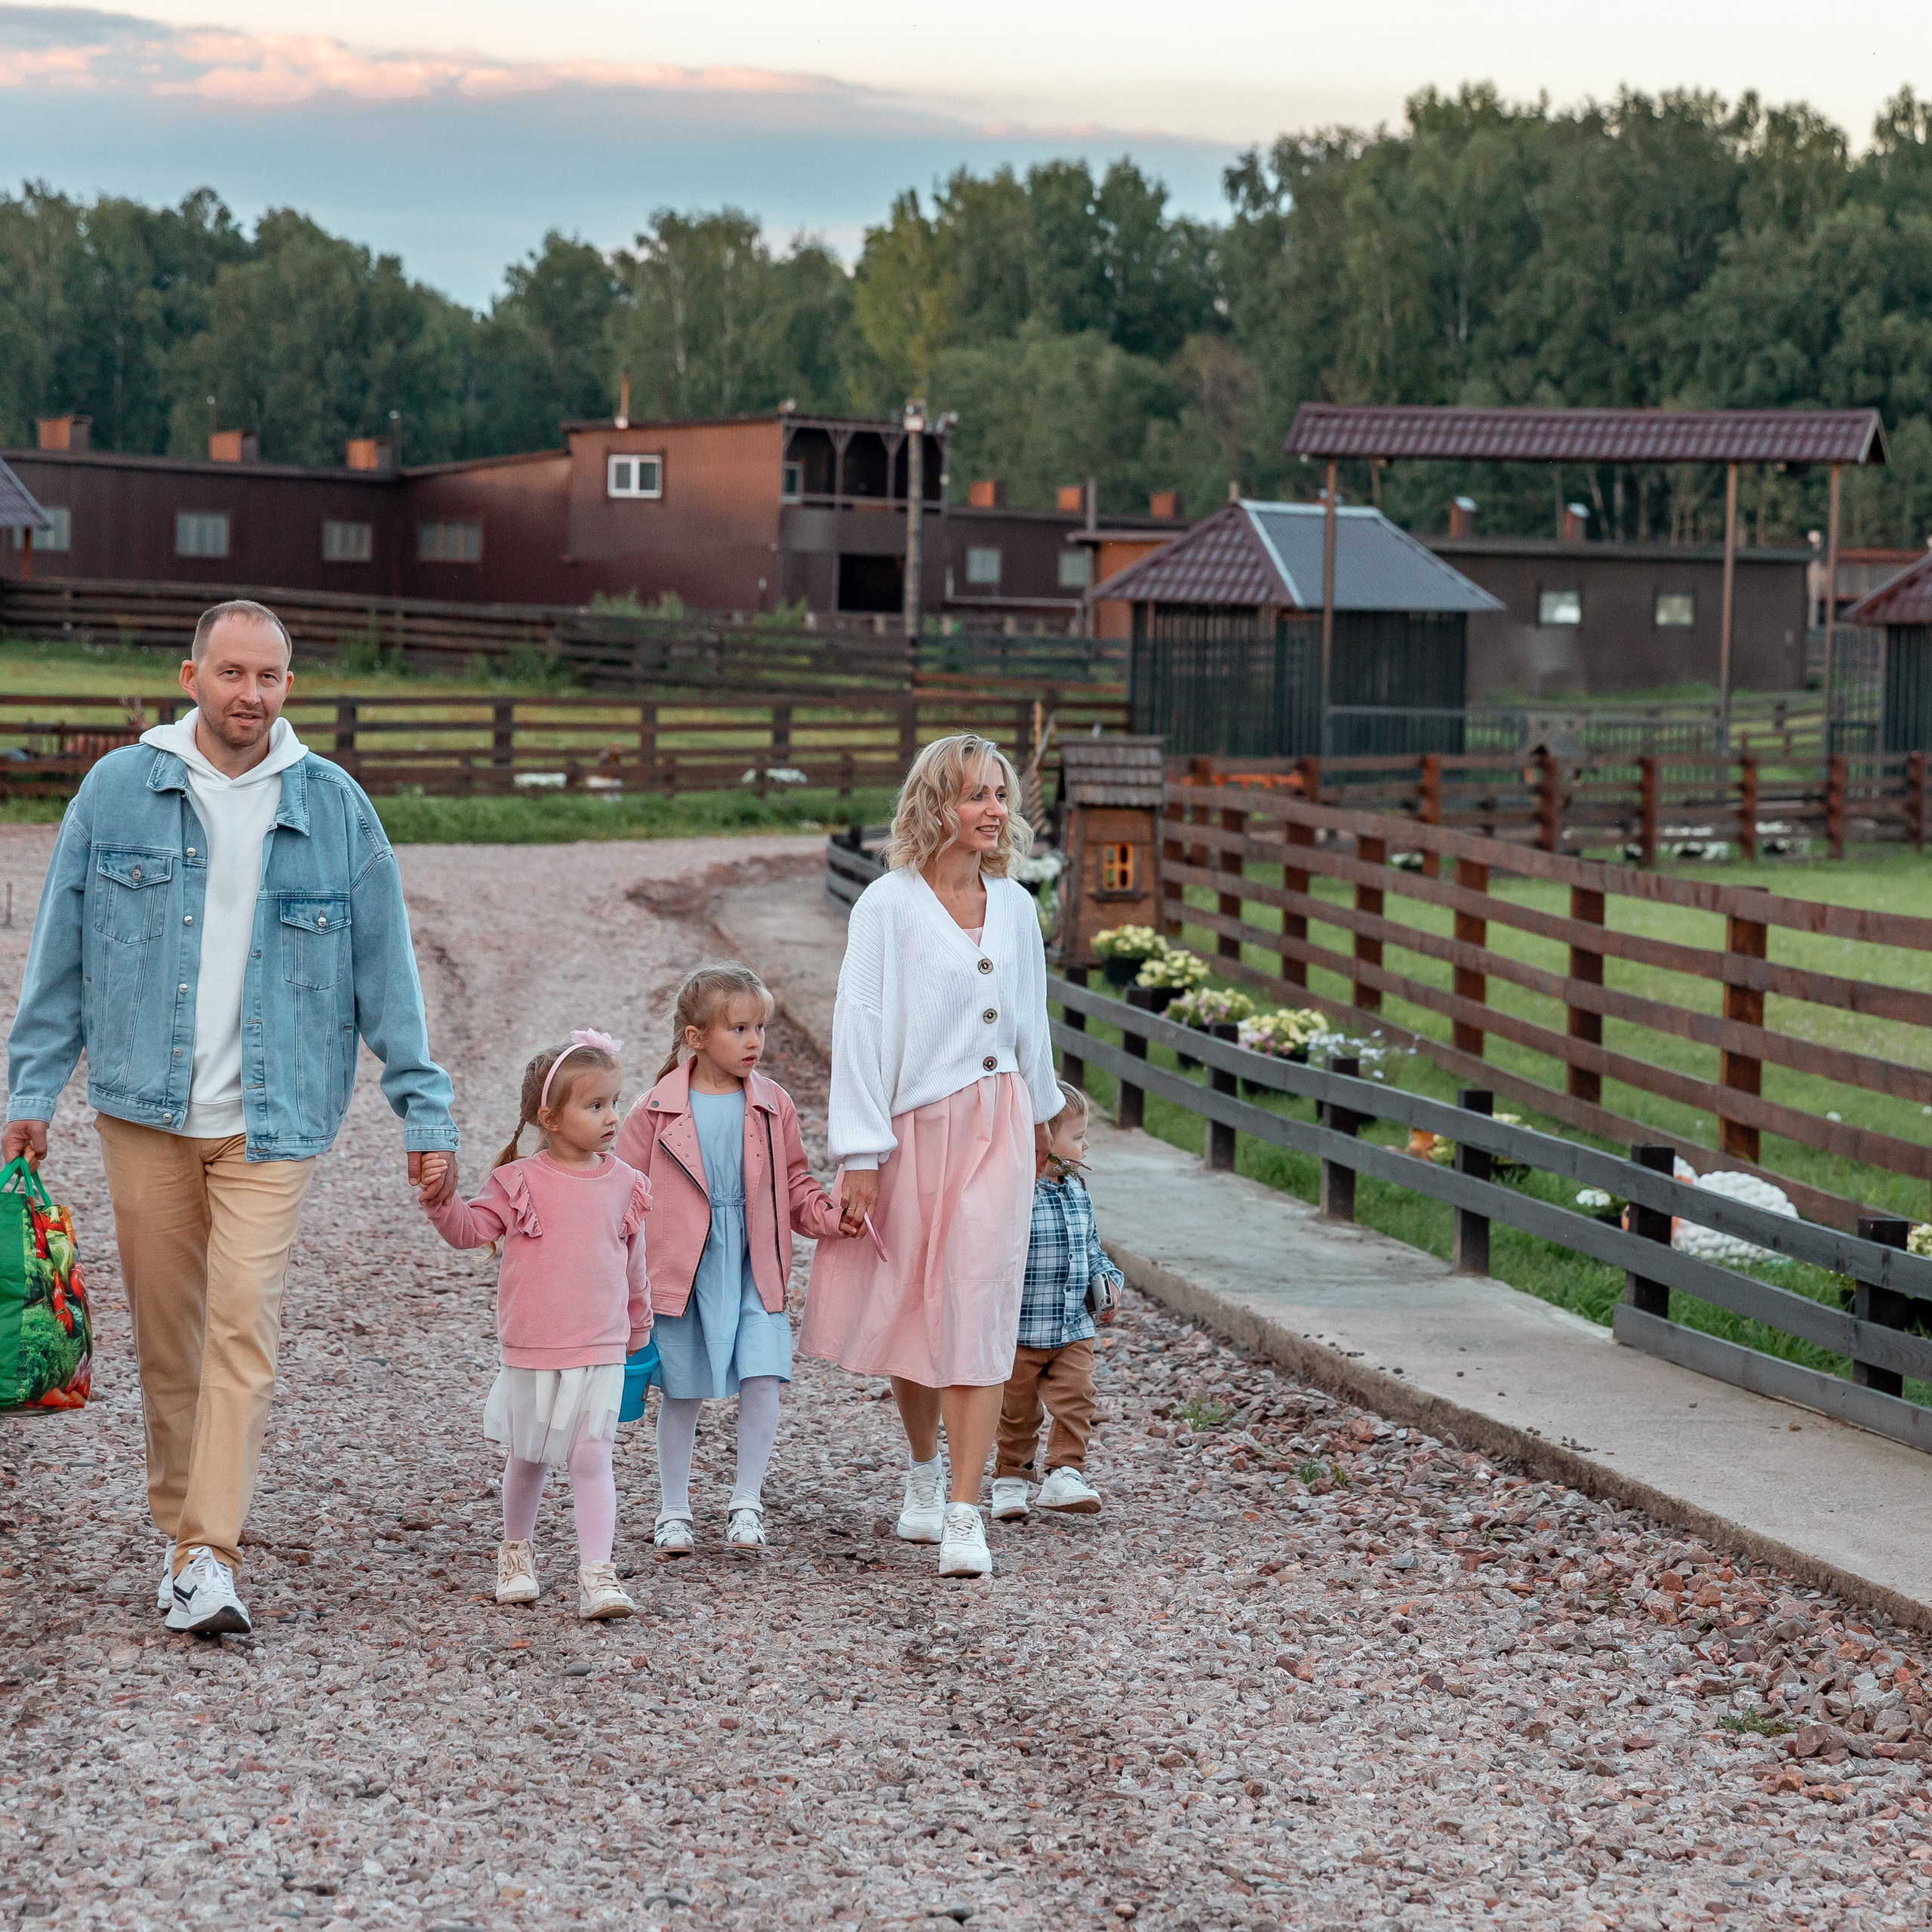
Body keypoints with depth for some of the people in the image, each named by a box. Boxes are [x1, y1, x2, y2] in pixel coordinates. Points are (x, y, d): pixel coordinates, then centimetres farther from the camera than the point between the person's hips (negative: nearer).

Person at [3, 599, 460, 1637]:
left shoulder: (334, 807, 2)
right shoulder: (117, 790, 2)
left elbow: (385, 967, 6)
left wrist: (423, 1108, 3)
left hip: (270, 1119, -1)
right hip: (143, 1108, 1)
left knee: (243, 1325, -12)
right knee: (165, 1334, 8)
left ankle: (211, 1556, -13)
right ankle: (180, 1531, 21)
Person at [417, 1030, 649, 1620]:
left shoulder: (624, 1184, 3)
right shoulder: (521, 1183, -4)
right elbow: (471, 1230, -3)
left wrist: (638, 1327, 24)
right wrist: (443, 1202, -22)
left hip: (601, 1352, 1)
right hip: (531, 1352, -1)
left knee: (592, 1458, -8)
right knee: (528, 1459, 14)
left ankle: (596, 1574, -10)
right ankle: (517, 1552, 35)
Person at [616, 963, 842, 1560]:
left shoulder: (773, 1105, 3)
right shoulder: (660, 1108, -4)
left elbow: (795, 1185, 12)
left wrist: (831, 1216, -6)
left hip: (754, 1268, 2)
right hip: (684, 1269, -1)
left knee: (762, 1379, -9)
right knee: (682, 1390, 7)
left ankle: (747, 1504, 6)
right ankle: (673, 1510, 21)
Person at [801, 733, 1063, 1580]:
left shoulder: (1014, 907, 6)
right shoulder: (887, 906, -8)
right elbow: (859, 1029, -10)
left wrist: (1039, 1116, 30)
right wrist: (860, 1155, -14)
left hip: (993, 1127, 3)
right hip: (913, 1127, -3)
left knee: (978, 1310, -7)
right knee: (911, 1310, 9)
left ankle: (964, 1513, -8)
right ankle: (923, 1473, 33)